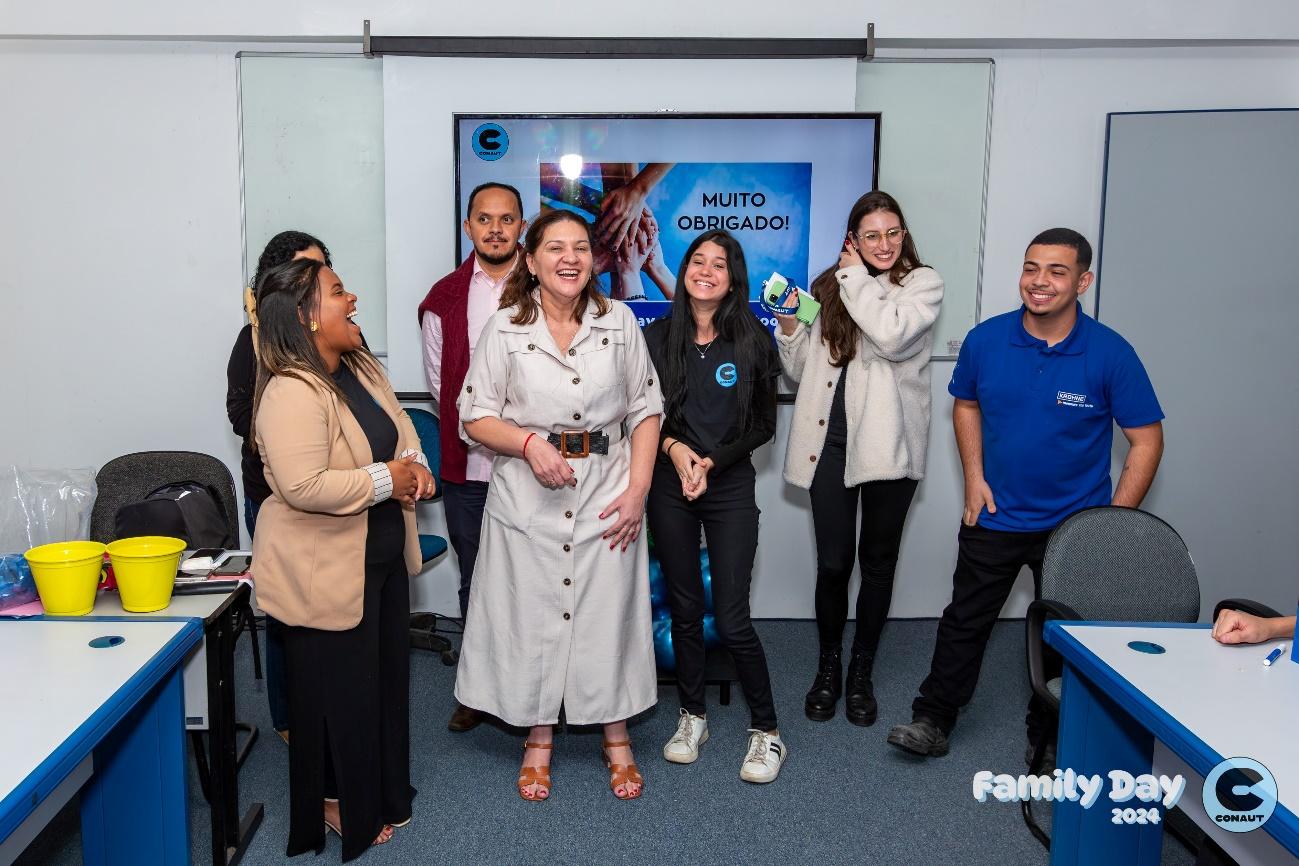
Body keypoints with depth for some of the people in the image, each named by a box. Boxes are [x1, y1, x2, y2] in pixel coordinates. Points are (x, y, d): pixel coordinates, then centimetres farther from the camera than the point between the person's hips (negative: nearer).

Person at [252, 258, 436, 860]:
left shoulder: (364, 370, 5)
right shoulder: (292, 394, -25)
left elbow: (402, 431, 16)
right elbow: (303, 487, -32)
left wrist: (416, 468, -5)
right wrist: (385, 480, -23)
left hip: (384, 553, 9)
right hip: (327, 568, -9)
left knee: (387, 674, 20)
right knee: (339, 689, 8)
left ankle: (382, 792, 40)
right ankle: (340, 804, 30)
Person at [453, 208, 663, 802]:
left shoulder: (619, 322, 2)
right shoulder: (505, 327, -2)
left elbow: (646, 410, 5)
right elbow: (476, 417, -1)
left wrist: (638, 488, -4)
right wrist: (529, 443, -18)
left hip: (607, 493, 1)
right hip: (528, 497, -1)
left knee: (609, 613, 8)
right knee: (531, 615, 8)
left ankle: (616, 736, 28)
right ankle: (539, 738, 28)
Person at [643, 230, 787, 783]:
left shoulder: (753, 341, -3)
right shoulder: (658, 338, 2)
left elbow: (764, 425, -1)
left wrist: (713, 462, -12)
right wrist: (673, 447, -12)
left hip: (731, 487, -2)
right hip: (670, 485, 2)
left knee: (732, 620, -4)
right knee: (685, 609, 10)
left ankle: (766, 730, 14)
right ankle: (692, 716, 29)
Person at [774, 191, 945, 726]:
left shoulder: (923, 283, 0)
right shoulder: (827, 287, 9)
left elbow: (893, 336, -21)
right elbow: (800, 369, 13)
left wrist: (856, 278, -10)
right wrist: (789, 327, -4)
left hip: (888, 442, -1)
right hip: (831, 439, 2)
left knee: (878, 560, 11)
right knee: (833, 562, 3)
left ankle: (861, 672, 28)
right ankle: (828, 667, 24)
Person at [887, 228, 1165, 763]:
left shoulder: (1110, 354, -14)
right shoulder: (986, 340, -8)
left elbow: (1146, 441, -9)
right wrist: (974, 477, -1)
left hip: (1075, 526, -1)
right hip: (994, 517, 2)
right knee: (965, 620, 11)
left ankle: (1048, 738, 33)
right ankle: (932, 722, 24)